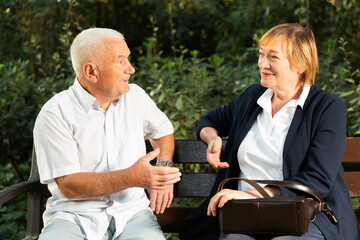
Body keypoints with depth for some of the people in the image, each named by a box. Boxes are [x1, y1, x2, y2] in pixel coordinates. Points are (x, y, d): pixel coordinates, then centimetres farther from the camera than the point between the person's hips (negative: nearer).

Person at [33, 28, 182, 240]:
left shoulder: (135, 97, 11)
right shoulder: (55, 114, -6)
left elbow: (164, 130, 31)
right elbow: (67, 185, -12)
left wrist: (164, 169, 11)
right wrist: (131, 178, -23)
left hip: (131, 213, 3)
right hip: (74, 216, -2)